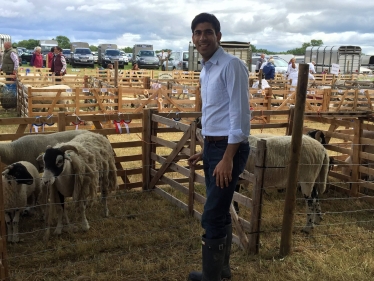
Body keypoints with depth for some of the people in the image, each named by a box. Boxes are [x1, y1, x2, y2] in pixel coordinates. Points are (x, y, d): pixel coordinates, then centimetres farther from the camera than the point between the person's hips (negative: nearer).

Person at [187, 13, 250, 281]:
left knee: (212, 218, -5)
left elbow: (240, 115, -19)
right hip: (213, 146, 9)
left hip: (229, 148, -9)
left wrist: (227, 159, -23)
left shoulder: (231, 65, -13)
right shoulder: (206, 70, 15)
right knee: (220, 213, 18)